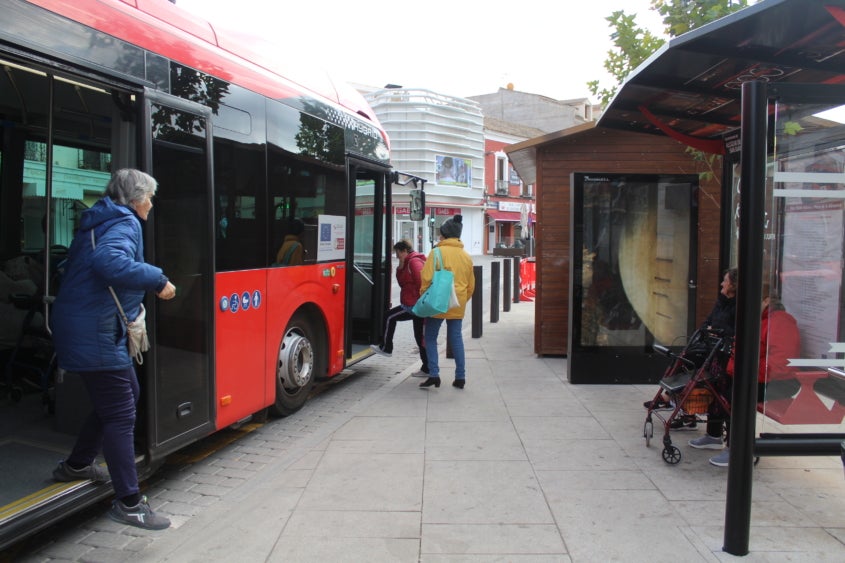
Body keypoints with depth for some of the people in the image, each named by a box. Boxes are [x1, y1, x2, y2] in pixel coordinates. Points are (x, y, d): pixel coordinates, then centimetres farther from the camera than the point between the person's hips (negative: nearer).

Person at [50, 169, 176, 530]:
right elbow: (110, 262, -34)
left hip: (84, 326, 10)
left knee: (124, 392, 24)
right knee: (121, 413, -6)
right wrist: (157, 279, -26)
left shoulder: (99, 222, 16)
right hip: (96, 332, -10)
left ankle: (77, 465, 39)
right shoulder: (125, 223, -14)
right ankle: (128, 503, 1)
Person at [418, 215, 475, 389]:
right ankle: (460, 377, 11)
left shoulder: (437, 252, -8)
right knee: (456, 338, 10)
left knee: (431, 337, 6)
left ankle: (434, 374, -1)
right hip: (458, 305, 5)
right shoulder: (466, 256, 10)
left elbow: (427, 278, -11)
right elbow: (471, 284, 15)